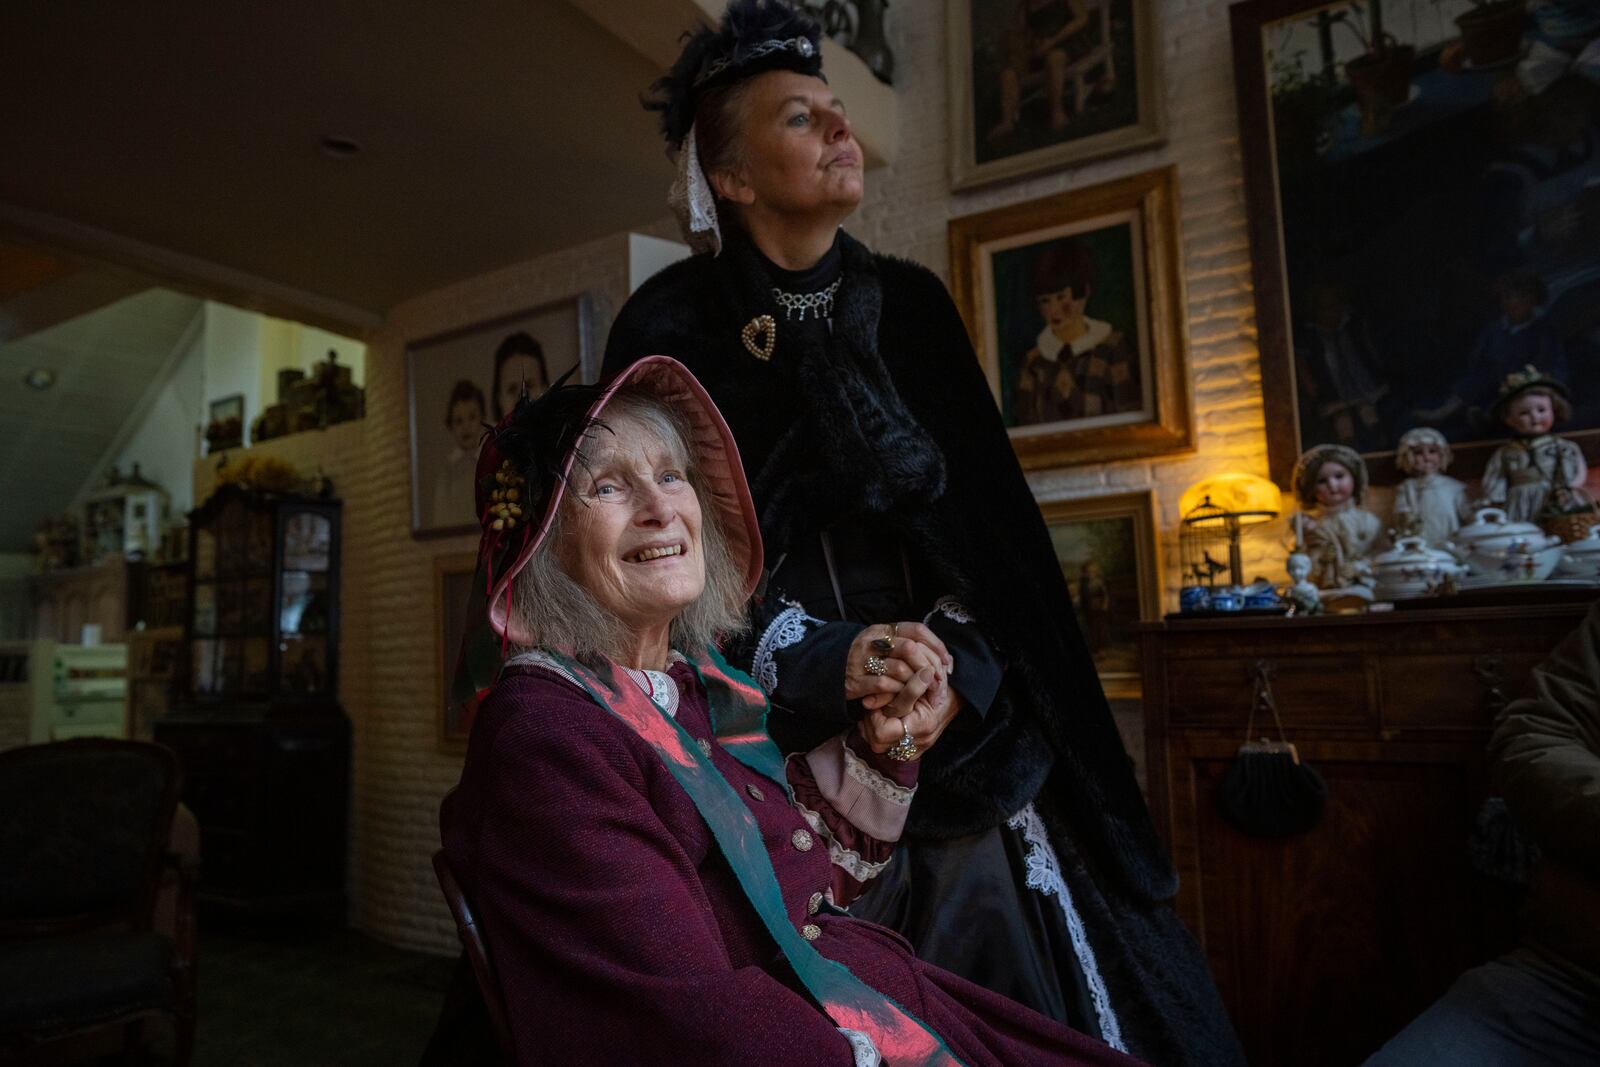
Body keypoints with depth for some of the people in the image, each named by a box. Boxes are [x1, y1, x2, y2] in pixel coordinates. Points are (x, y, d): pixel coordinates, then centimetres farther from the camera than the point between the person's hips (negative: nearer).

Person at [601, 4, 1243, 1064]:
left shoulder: (909, 304, 7)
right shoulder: (672, 326, -3)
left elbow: (987, 522, 4)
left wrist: (946, 664, -13)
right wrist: (821, 663, -18)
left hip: (956, 696, 3)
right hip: (772, 722, -2)